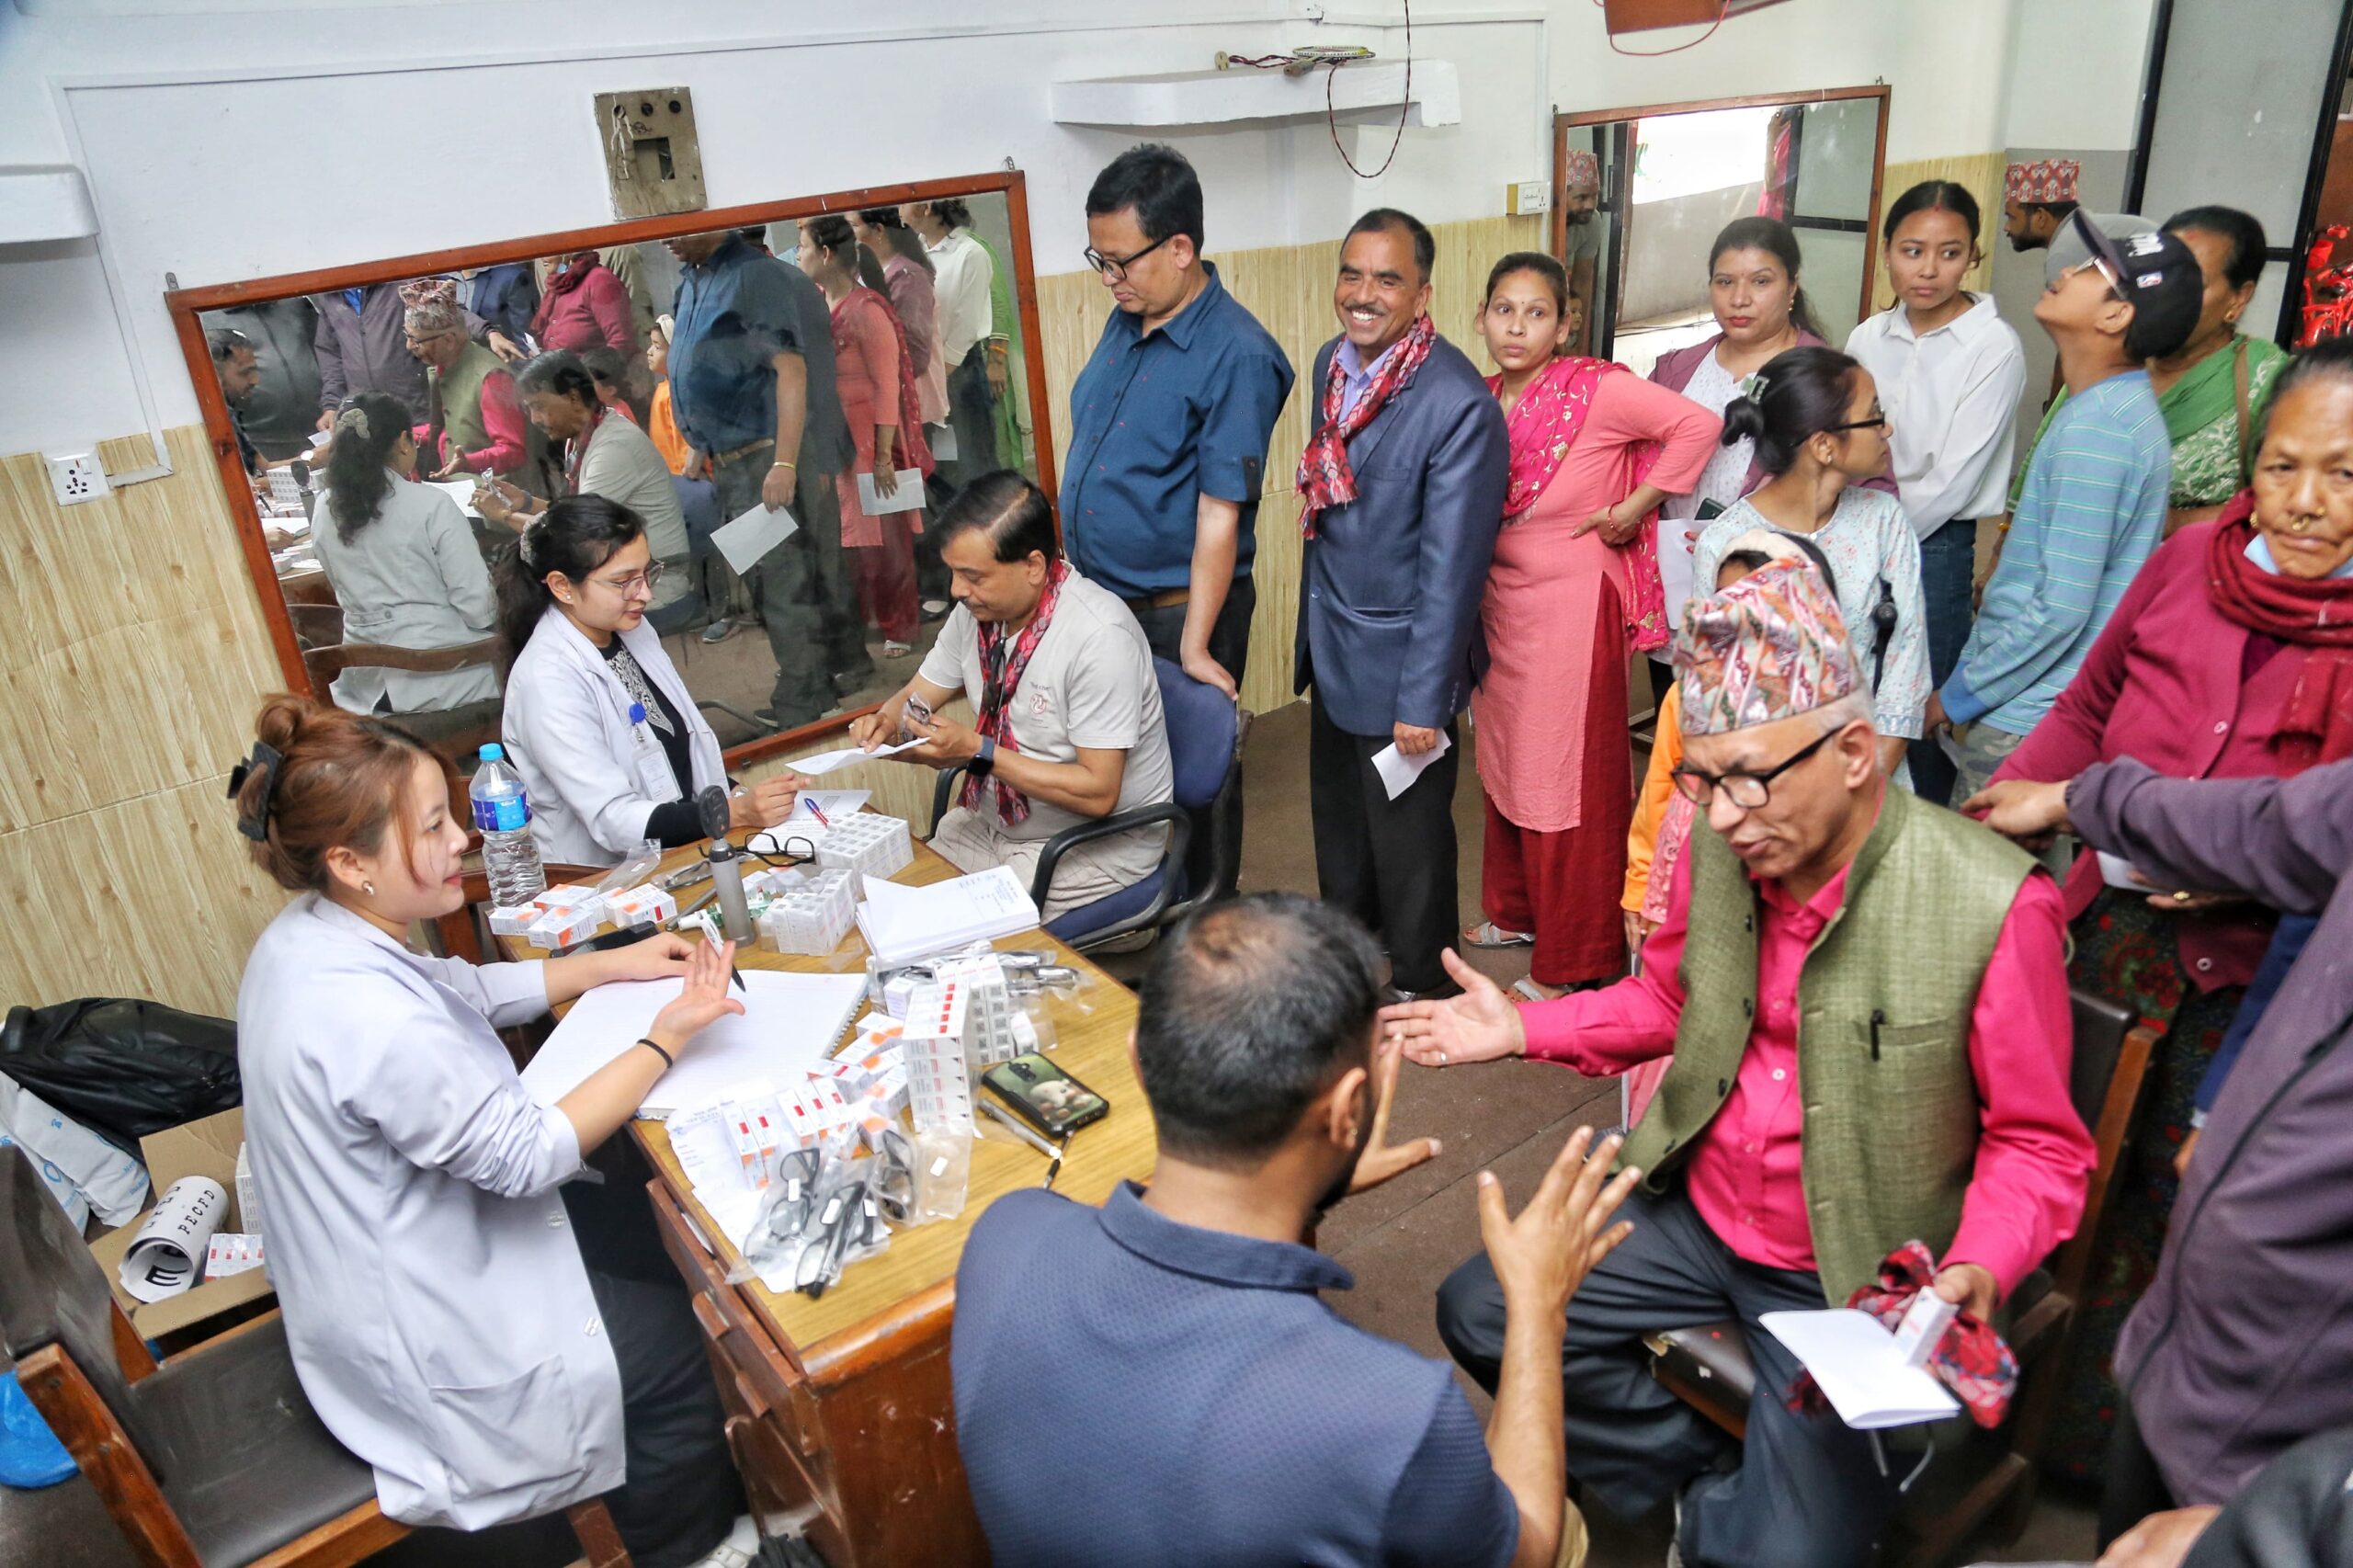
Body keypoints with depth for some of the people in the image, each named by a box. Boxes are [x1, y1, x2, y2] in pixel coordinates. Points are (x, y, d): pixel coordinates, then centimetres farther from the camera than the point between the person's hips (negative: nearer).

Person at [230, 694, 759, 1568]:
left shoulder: (308, 933, -6)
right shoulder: (372, 1022, -37)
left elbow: (466, 990, 9)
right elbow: (529, 1154, -27)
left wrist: (610, 965, 1)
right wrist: (665, 1040, -21)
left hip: (371, 1247, 10)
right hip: (411, 1328, -10)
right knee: (691, 1344, 2)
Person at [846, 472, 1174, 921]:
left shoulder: (1099, 635, -26)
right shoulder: (978, 608, -3)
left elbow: (1097, 793, -25)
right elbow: (918, 694, 12)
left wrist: (978, 752, -26)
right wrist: (888, 721, -11)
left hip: (1097, 839, -7)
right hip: (993, 821, 7)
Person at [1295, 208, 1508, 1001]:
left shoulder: (1459, 406, -24)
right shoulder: (1332, 360, 1)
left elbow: (1450, 569, -22)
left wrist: (1423, 703, -20)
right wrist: (1313, 625, 16)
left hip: (1400, 659, -7)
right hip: (1330, 644, 7)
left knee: (1408, 832, 12)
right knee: (1338, 811, 25)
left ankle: (1420, 983, 35)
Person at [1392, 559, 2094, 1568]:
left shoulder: (1994, 906, -24)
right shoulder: (1715, 846, -9)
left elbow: (2037, 1145, -10)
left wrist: (1979, 1268, -28)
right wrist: (1525, 1029, 0)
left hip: (1856, 1282, -5)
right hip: (1697, 1213, 5)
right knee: (1478, 1312, 2)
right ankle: (1712, 1484, 14)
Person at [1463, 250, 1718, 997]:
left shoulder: (1595, 389, -14)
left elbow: (1699, 424, -18)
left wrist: (1636, 505, -15)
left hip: (1573, 602, -7)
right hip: (1500, 598, 7)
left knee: (1568, 774, 1)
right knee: (1504, 761, 16)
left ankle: (1572, 960, 15)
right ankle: (1516, 911, 35)